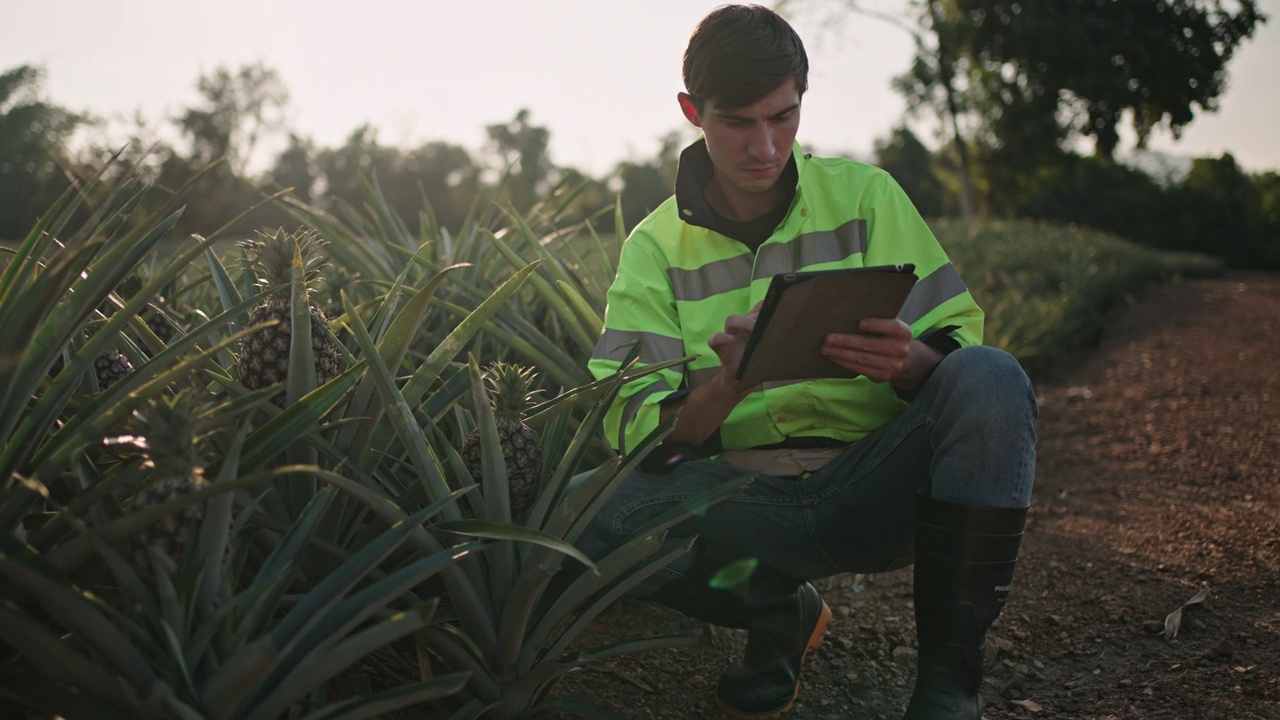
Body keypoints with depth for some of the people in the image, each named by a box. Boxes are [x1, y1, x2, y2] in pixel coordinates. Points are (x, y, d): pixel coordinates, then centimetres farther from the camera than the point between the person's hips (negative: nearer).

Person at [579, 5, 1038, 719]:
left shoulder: (864, 195, 4)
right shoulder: (656, 248, 4)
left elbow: (964, 347, -1)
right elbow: (637, 432, -6)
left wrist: (908, 363, -25)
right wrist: (726, 386, -28)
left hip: (872, 486, 0)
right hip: (744, 495, 1)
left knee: (991, 380, -29)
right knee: (594, 513, -28)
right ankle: (782, 612, 3)